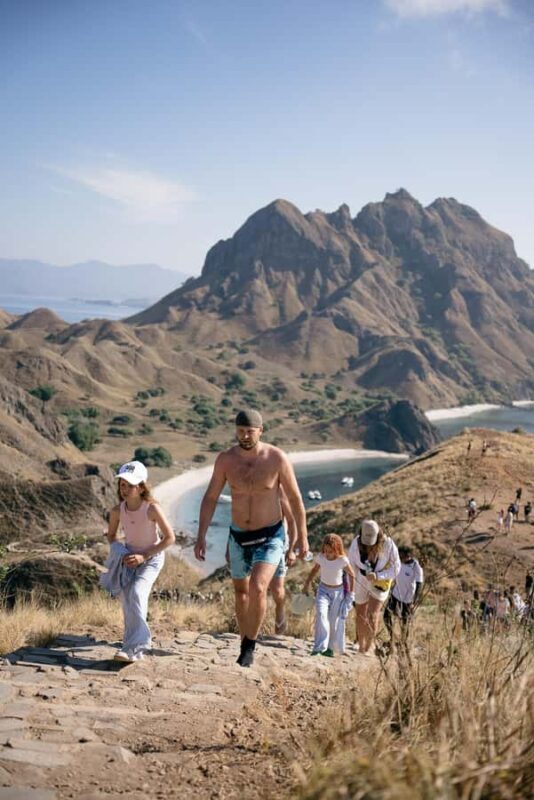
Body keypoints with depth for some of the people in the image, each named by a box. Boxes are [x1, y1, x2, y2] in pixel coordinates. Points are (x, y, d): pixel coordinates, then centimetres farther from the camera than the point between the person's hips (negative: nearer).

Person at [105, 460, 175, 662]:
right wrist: (119, 553, -13)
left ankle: (133, 647, -19)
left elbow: (169, 537, -18)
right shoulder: (117, 510, -14)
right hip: (130, 557, 5)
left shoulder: (152, 508, -26)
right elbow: (111, 535, 6)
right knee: (126, 598, -1)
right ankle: (137, 645, 20)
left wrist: (143, 556, -20)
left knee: (136, 593, -23)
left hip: (151, 557, -4)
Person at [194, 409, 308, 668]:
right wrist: (201, 536, -6)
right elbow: (210, 498, -1)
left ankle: (250, 646, -3)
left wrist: (302, 537, -3)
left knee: (258, 589, -23)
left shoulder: (277, 458, -16)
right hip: (238, 537, 4)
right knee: (241, 593, 17)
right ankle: (246, 644, 39)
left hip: (270, 537, -3)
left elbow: (295, 498, -6)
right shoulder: (225, 459, -10)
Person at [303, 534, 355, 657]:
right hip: (323, 589, 1)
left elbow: (351, 575, -4)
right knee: (321, 614, -21)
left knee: (335, 621, 3)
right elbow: (314, 570, 7)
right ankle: (319, 648, -23)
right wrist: (306, 585, 8)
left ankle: (330, 648, 22)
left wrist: (351, 593, -2)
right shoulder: (320, 557, -14)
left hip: (338, 591, -1)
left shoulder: (342, 560, -19)